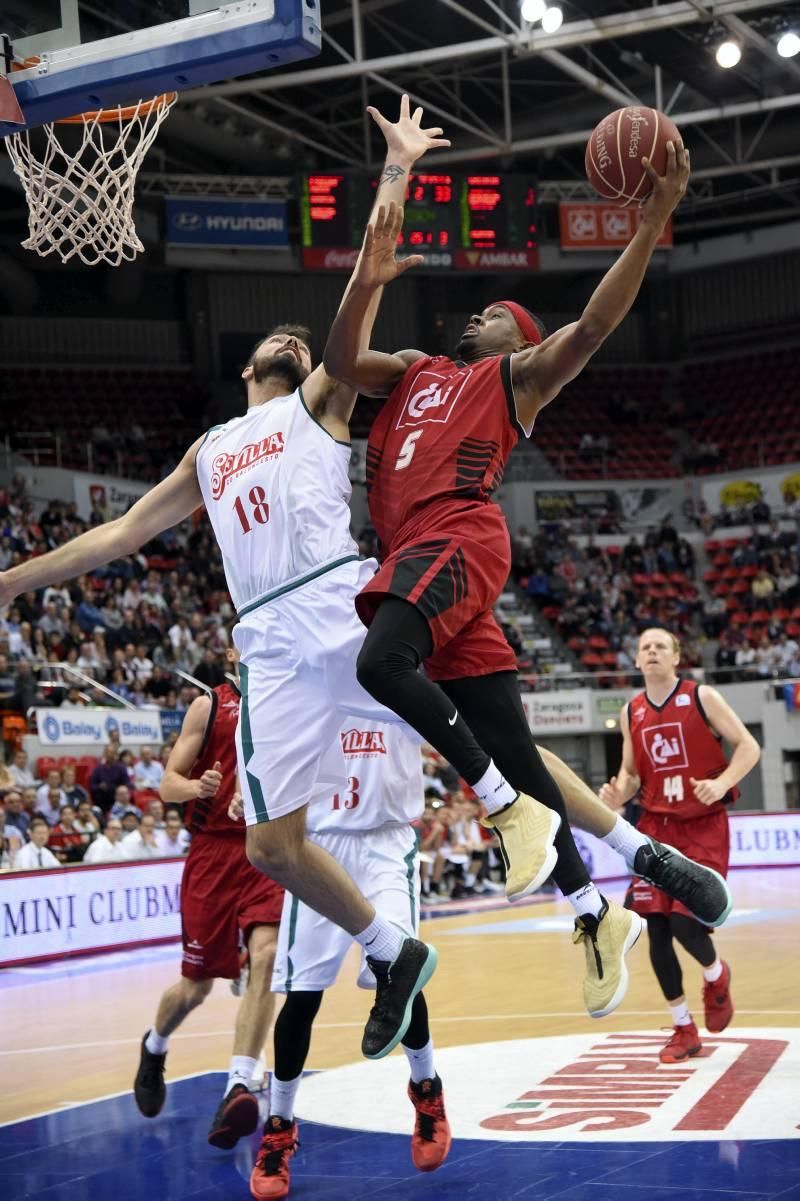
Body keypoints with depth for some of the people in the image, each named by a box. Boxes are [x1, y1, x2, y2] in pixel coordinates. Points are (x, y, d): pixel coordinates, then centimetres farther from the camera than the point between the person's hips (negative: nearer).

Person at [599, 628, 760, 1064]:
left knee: (686, 924, -15)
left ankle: (717, 977, 21)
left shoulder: (702, 697, -6)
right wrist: (617, 795, -8)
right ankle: (684, 1030, 15)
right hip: (656, 826, 4)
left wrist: (722, 783, -23)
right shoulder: (631, 713, 7)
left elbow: (748, 746, -6)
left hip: (703, 826, -4)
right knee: (656, 930, 0)